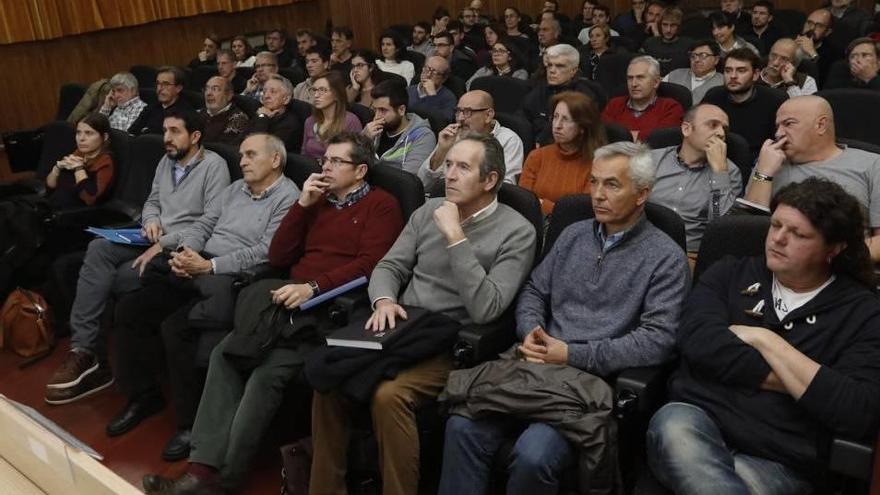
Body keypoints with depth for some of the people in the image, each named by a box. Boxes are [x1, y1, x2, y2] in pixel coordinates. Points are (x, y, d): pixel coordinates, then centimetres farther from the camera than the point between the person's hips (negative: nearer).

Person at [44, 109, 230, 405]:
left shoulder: (214, 165, -9)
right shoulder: (166, 161, 17)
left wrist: (164, 245, -22)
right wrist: (151, 220, -2)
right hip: (155, 238, 7)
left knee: (111, 278, -21)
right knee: (99, 248, -22)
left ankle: (89, 352, 0)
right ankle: (84, 350, -24)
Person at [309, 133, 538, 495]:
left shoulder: (517, 232, -7)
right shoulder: (429, 210, 11)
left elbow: (485, 309, -17)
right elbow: (389, 267, 11)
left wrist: (455, 237, -18)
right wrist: (385, 301, -12)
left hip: (452, 341, -5)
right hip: (402, 327, 5)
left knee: (389, 394, -31)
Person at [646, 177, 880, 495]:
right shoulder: (731, 273, 12)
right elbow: (698, 339, -8)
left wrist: (764, 340, -8)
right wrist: (807, 385, -8)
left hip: (779, 461, -3)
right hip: (697, 419, 3)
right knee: (672, 424, -33)